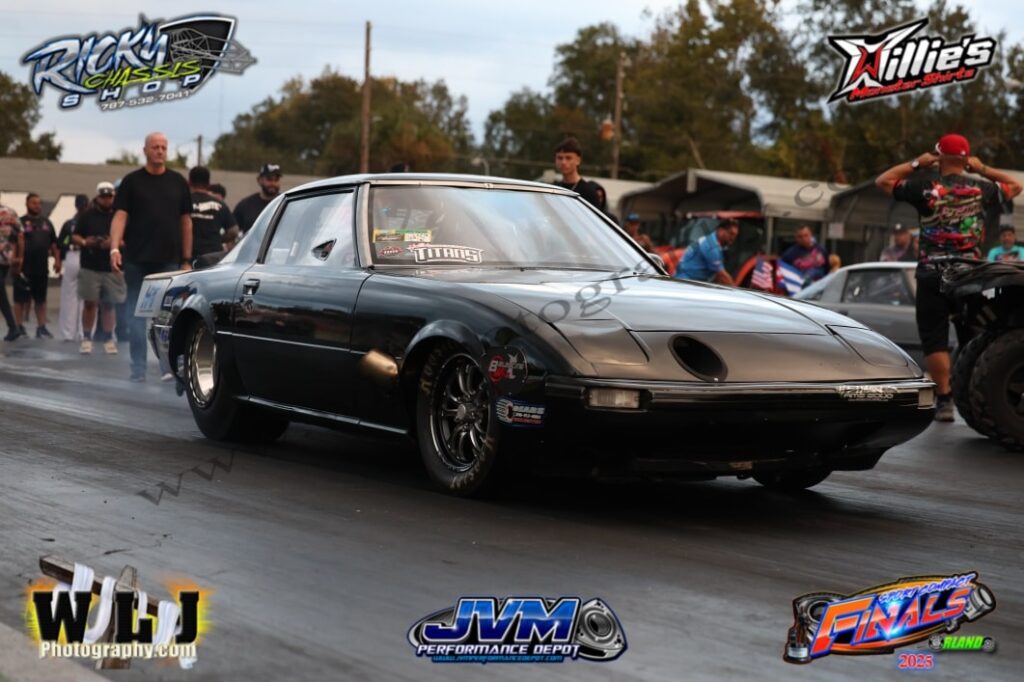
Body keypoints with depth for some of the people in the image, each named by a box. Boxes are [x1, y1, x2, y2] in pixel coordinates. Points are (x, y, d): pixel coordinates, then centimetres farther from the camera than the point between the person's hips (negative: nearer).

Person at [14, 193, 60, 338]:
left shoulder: (46, 222, 13)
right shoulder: (20, 222, -4)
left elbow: (53, 243, 16)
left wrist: (57, 259, 7)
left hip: (42, 268, 5)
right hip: (24, 268, -5)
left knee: (41, 299, 10)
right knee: (21, 299, 0)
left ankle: (41, 328, 16)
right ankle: (19, 328, 6)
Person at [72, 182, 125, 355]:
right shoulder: (87, 214, 6)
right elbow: (75, 236, 9)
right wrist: (84, 242, -12)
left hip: (112, 269, 0)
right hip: (90, 267, 0)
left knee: (109, 304, 4)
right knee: (89, 303, 1)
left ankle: (108, 339, 11)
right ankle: (86, 338, 9)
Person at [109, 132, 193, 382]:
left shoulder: (178, 183, 9)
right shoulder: (132, 181, 3)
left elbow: (186, 221, 11)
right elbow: (120, 216, -4)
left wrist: (187, 260, 7)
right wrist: (114, 248, -18)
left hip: (169, 260, 1)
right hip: (137, 260, -1)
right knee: (137, 316, 3)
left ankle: (170, 366, 7)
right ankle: (138, 368, 7)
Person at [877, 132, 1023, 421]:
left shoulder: (925, 188, -6)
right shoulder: (981, 189, 1)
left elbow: (883, 181, 5)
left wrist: (915, 164, 9)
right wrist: (983, 169, 17)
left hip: (932, 276, -2)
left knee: (935, 340, 1)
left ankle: (944, 398, -3)